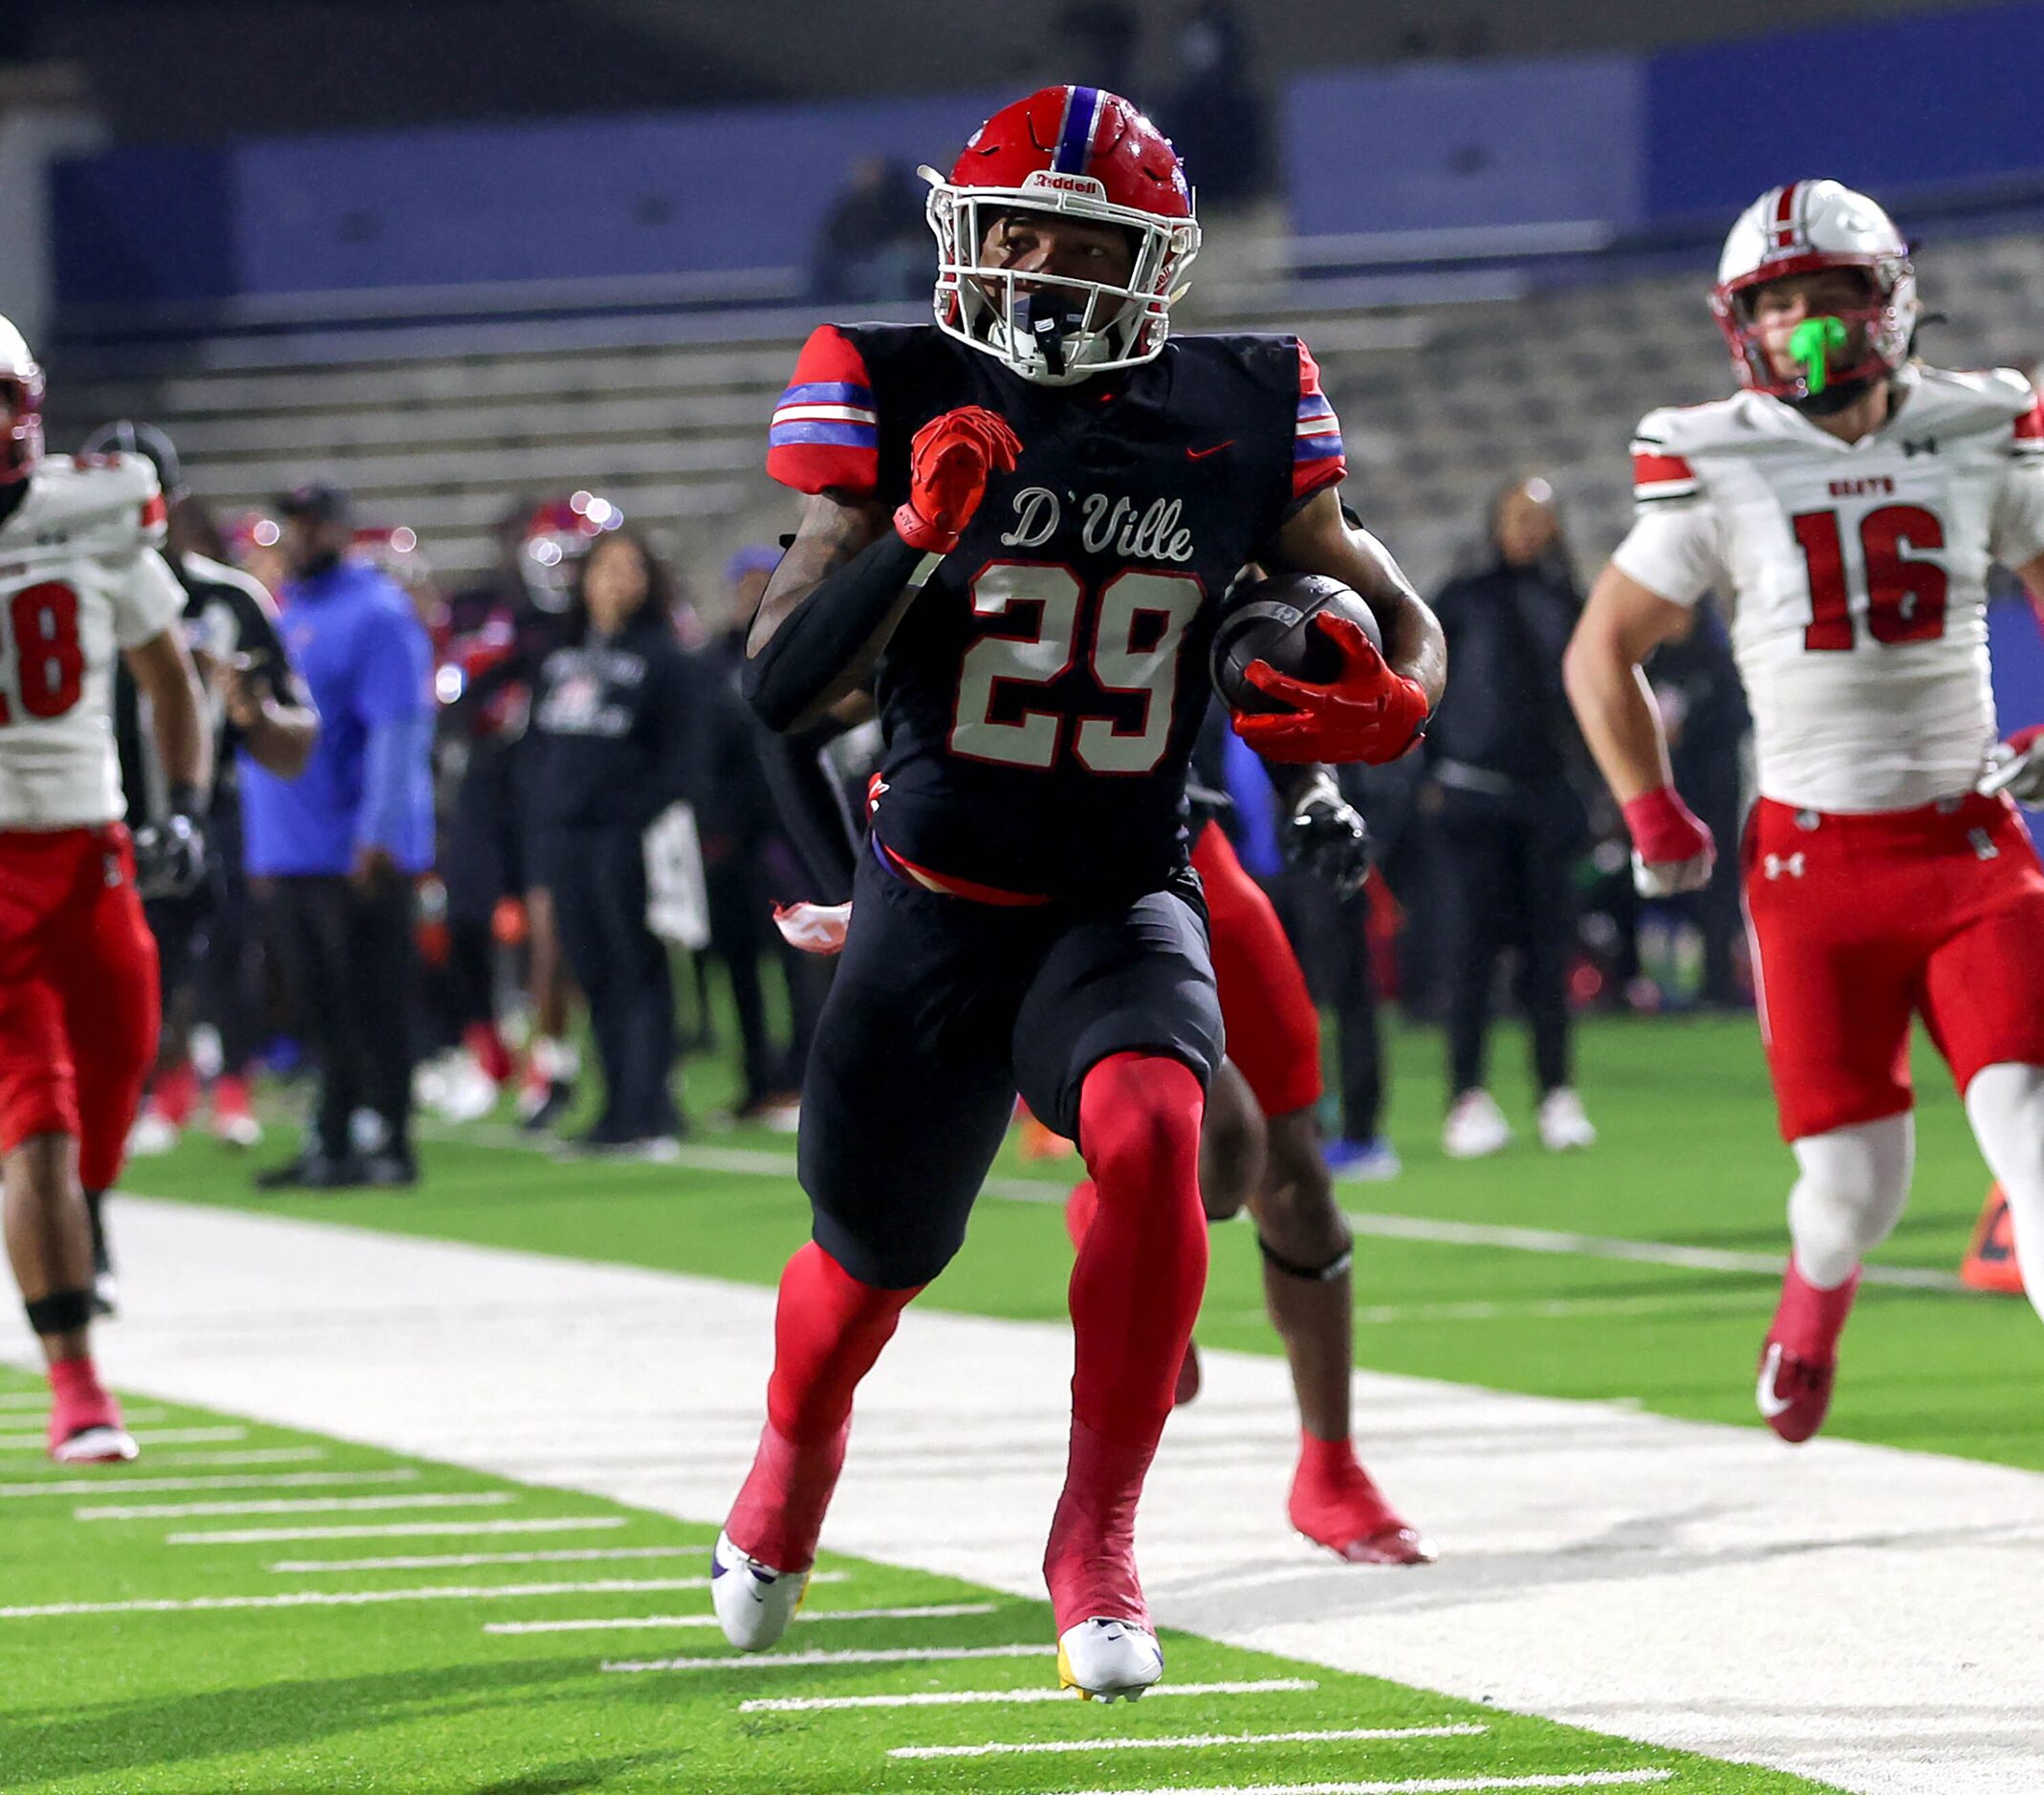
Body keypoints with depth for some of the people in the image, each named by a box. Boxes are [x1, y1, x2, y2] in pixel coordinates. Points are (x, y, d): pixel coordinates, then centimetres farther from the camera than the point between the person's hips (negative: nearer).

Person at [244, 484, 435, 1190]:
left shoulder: (377, 615, -10)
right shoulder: (284, 615, 17)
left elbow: (399, 732, -17)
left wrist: (378, 838, -23)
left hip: (358, 857, -8)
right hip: (289, 853, 8)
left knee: (371, 1007, -4)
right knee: (319, 1008, 11)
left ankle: (388, 1144, 0)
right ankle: (329, 1142, 15)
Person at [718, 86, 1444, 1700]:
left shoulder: (1234, 419, -4)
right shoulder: (900, 400, -9)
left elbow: (1394, 616, 8)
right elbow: (780, 686, -14)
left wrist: (1399, 700, -17)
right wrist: (916, 536, -30)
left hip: (1124, 901, 0)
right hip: (936, 903, 0)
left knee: (1150, 1131, -31)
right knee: (874, 1251, 13)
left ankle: (1097, 1542, -19)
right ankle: (794, 1460, 50)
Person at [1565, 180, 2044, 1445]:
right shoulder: (1720, 469, -3)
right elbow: (1602, 651, 8)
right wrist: (1653, 819, 3)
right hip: (1815, 857, -1)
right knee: (1857, 1174, -1)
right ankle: (1815, 1300, 34)